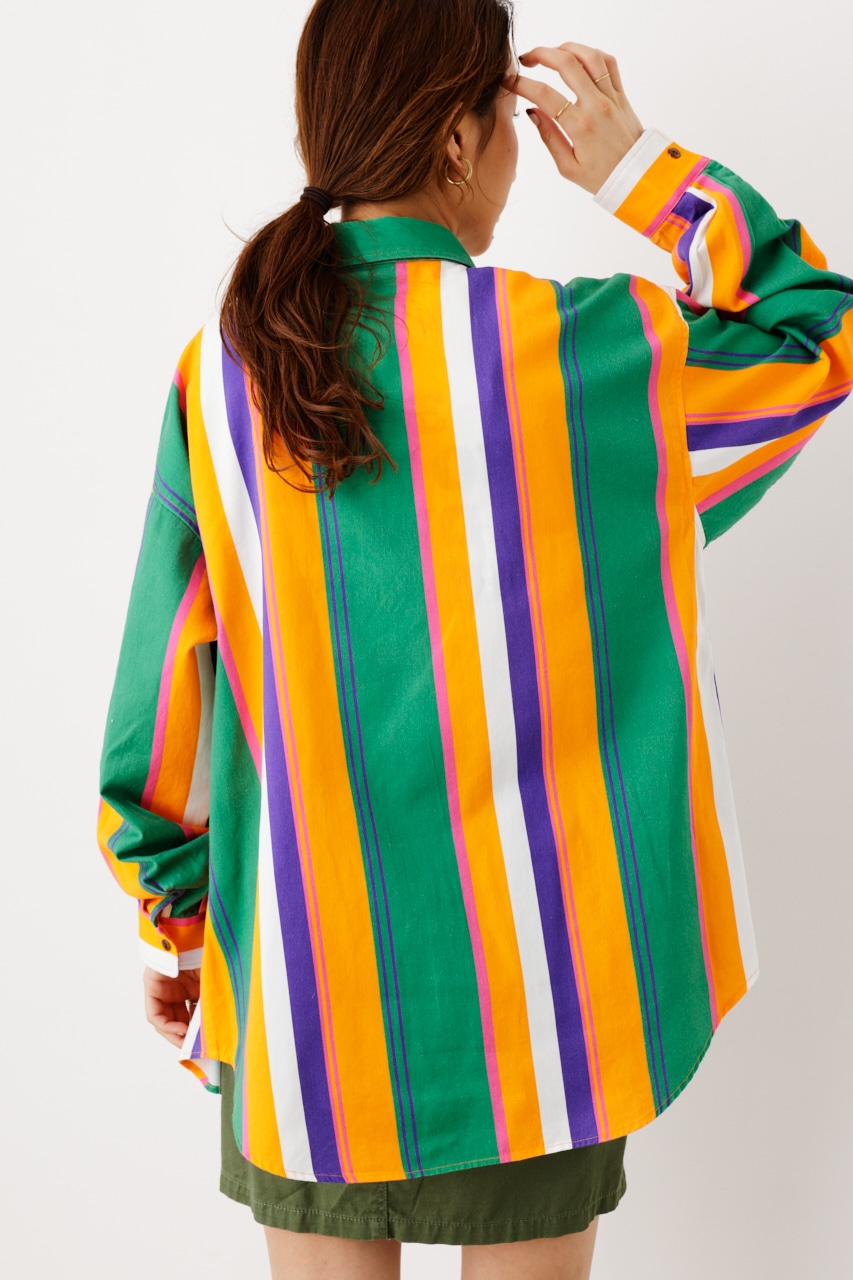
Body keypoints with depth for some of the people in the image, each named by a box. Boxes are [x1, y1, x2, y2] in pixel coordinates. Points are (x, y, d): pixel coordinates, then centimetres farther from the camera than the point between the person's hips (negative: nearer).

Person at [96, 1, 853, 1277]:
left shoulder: (218, 375, -5)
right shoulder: (587, 351, -13)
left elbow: (160, 701, 0)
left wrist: (173, 932, 12)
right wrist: (643, 171, 2)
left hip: (302, 982, 3)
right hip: (523, 982, -2)